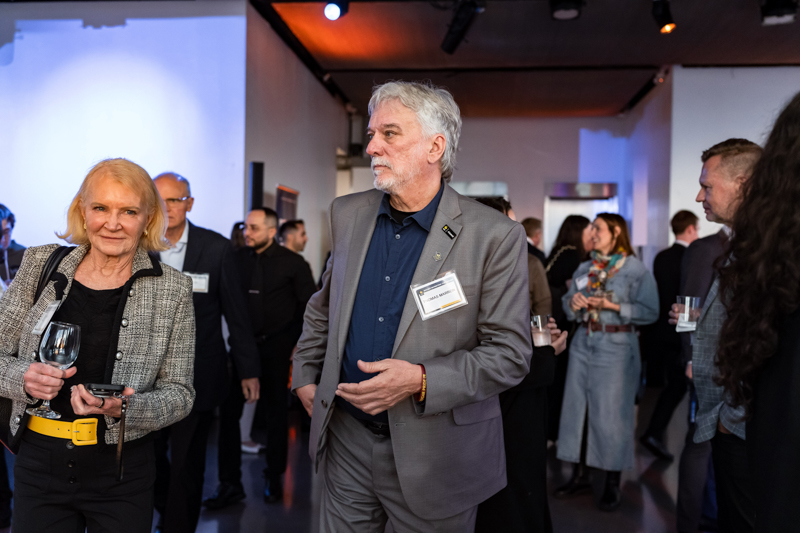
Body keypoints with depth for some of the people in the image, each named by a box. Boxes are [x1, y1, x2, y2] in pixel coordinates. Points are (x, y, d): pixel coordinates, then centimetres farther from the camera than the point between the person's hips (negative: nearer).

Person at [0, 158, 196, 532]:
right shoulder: (40, 264, -1)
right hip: (38, 462, 1)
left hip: (122, 472, -1)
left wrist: (123, 409, -22)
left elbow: (179, 393, -4)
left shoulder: (172, 288, -7)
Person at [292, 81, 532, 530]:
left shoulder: (496, 236, -13)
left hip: (433, 458, -4)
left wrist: (421, 381, -23)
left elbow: (510, 354, -13)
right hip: (347, 438, 4)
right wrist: (305, 375, 12)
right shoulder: (348, 214, 4)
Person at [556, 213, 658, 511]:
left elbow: (650, 312, -12)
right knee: (577, 407, 8)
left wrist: (614, 306, -19)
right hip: (583, 344, 6)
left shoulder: (636, 270, -5)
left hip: (617, 347, -6)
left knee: (611, 414, -1)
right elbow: (567, 303, 16)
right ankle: (579, 476, 21)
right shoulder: (584, 269, 13)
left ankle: (613, 485, 12)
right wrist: (573, 302, -6)